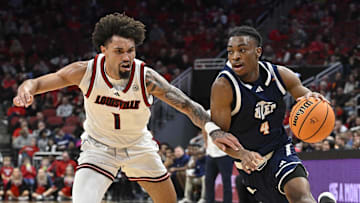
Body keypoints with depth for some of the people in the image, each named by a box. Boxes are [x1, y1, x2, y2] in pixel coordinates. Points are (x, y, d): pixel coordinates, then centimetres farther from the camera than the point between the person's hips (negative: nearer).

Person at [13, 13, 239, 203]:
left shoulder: (146, 78, -26)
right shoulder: (87, 71, -24)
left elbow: (187, 105, -27)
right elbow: (36, 83, -19)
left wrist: (213, 128, -46)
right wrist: (26, 90, -44)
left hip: (139, 147, 2)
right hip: (99, 148, -2)